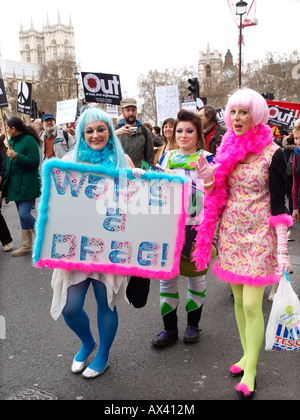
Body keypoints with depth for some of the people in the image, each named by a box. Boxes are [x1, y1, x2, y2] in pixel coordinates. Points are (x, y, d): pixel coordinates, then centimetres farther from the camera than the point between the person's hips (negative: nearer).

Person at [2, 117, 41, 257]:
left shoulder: (29, 140, -13)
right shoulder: (12, 140, 12)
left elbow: (35, 162, -20)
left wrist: (16, 156, -25)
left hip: (27, 185, -8)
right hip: (15, 184, 8)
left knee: (24, 213, -13)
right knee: (22, 214, 11)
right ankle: (27, 246, 20)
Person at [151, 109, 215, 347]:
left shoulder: (206, 158, -3)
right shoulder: (168, 157, 11)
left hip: (195, 225, -4)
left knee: (195, 275, 9)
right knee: (166, 276, 6)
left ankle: (193, 324, 28)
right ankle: (170, 328, 21)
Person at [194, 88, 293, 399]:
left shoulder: (272, 154, -9)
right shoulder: (228, 150, 6)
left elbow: (278, 205, -10)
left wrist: (282, 249, -13)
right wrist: (208, 179, -10)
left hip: (259, 236, -5)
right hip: (231, 233, 5)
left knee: (251, 304, -5)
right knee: (238, 299, 14)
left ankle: (250, 371, 12)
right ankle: (247, 353, 33)